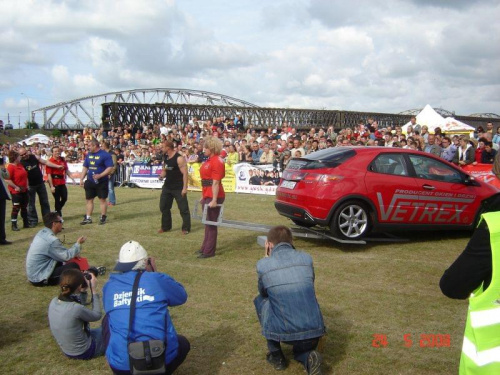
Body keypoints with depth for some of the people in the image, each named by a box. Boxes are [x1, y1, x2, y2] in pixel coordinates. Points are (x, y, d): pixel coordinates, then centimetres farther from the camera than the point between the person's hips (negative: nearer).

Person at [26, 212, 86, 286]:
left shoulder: (42, 233, 5)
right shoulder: (52, 240, -23)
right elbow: (67, 256, -15)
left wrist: (73, 255, 9)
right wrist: (78, 244, -3)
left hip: (32, 275, 9)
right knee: (74, 266, -10)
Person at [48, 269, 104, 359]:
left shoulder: (54, 302, -12)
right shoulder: (75, 309, -34)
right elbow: (97, 315, -14)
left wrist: (83, 292, -3)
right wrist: (94, 290, -12)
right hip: (84, 352, -7)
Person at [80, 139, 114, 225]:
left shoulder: (105, 155, -11)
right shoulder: (89, 155, 10)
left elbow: (110, 168, -15)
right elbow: (85, 167, 17)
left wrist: (100, 175, -24)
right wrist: (81, 179, 10)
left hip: (101, 182, -6)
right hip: (90, 182, 6)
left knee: (102, 199, 2)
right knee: (89, 199, 8)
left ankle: (103, 218, 11)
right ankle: (88, 218, 16)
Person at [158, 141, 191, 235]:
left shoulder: (179, 158, -18)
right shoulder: (165, 157, 5)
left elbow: (185, 173, -19)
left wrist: (185, 188, -22)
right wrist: (162, 175, -2)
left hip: (178, 188, -8)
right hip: (167, 186, 8)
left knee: (183, 208, -2)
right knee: (164, 207, 12)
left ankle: (186, 228, 8)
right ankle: (165, 226, 26)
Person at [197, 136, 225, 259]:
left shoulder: (217, 161, -15)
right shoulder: (209, 160, 14)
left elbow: (216, 183, -20)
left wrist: (214, 200, -23)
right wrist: (203, 196, 22)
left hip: (214, 197, -9)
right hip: (207, 196, 9)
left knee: (211, 223, -2)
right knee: (207, 223, 17)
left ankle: (209, 251, 6)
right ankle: (205, 247, 29)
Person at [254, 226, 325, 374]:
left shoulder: (263, 265, -1)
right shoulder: (306, 258, 6)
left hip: (282, 333, -3)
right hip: (314, 330, 3)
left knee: (260, 299, 25)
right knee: (302, 349, 37)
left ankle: (276, 355, 24)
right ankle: (309, 358, 1)